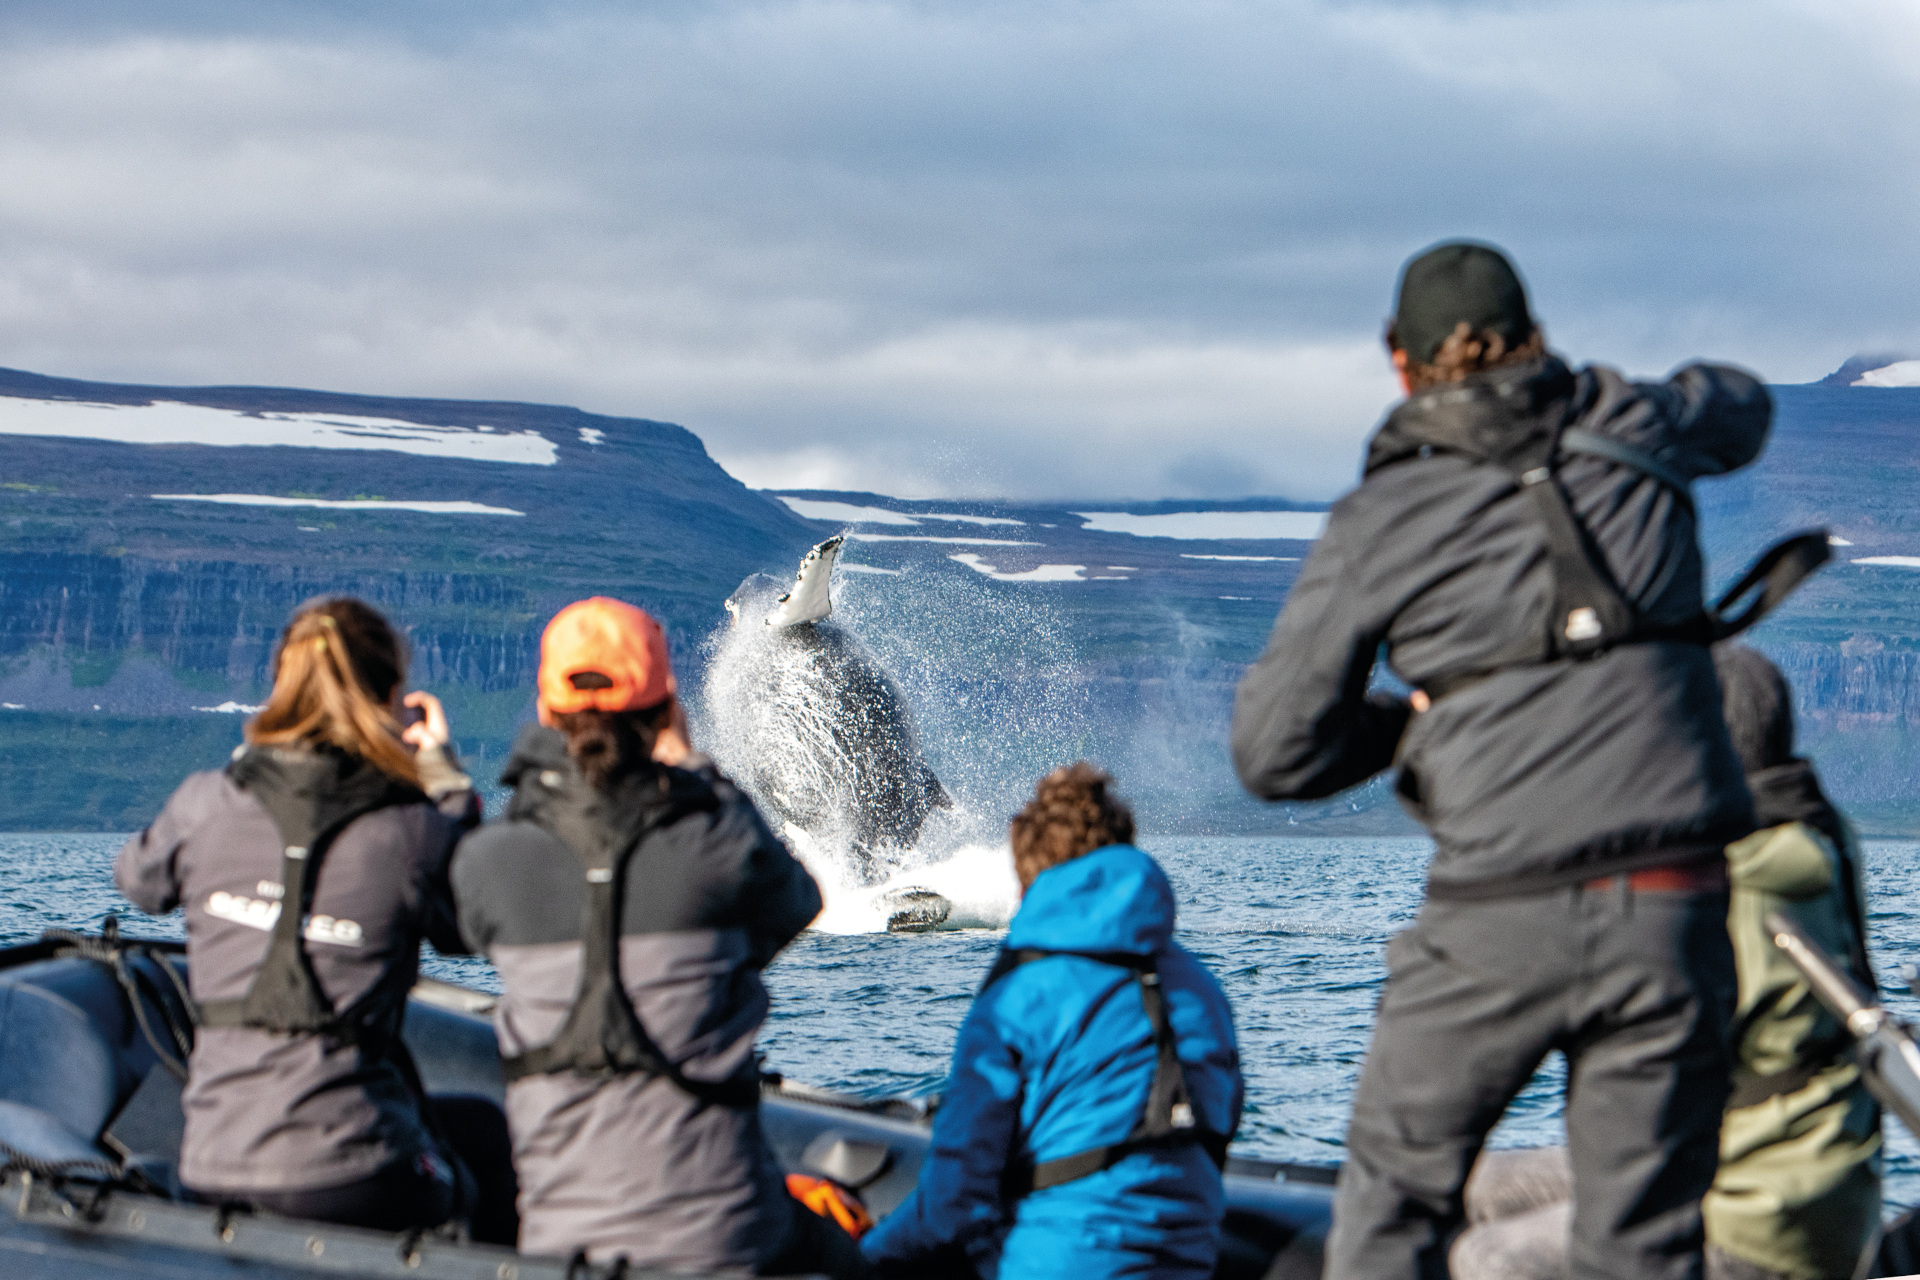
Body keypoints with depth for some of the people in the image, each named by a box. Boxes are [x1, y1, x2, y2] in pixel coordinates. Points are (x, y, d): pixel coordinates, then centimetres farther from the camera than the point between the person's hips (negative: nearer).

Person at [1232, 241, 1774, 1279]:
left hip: (1498, 920, -2)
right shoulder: (1632, 435, 8)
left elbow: (1273, 754, 1)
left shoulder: (1379, 521, 0)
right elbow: (1741, 407, 34)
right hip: (1674, 914, 2)